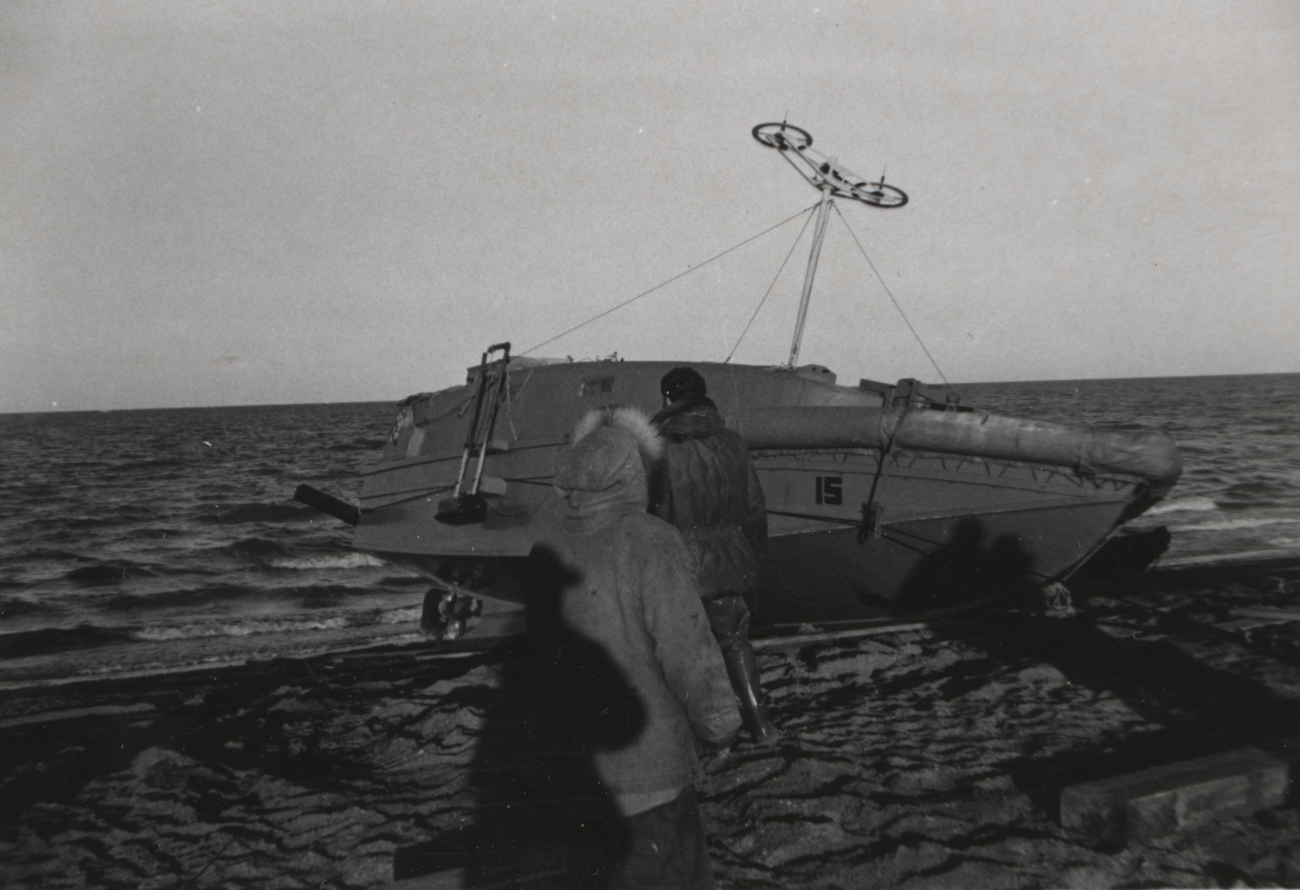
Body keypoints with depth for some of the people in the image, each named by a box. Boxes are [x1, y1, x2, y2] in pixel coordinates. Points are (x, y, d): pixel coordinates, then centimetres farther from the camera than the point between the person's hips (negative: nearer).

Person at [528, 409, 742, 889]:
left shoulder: (546, 553, -3)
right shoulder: (650, 543, -20)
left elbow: (541, 652, 7)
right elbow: (687, 646, -19)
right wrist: (719, 722, -4)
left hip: (574, 764, 6)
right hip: (647, 767, -5)